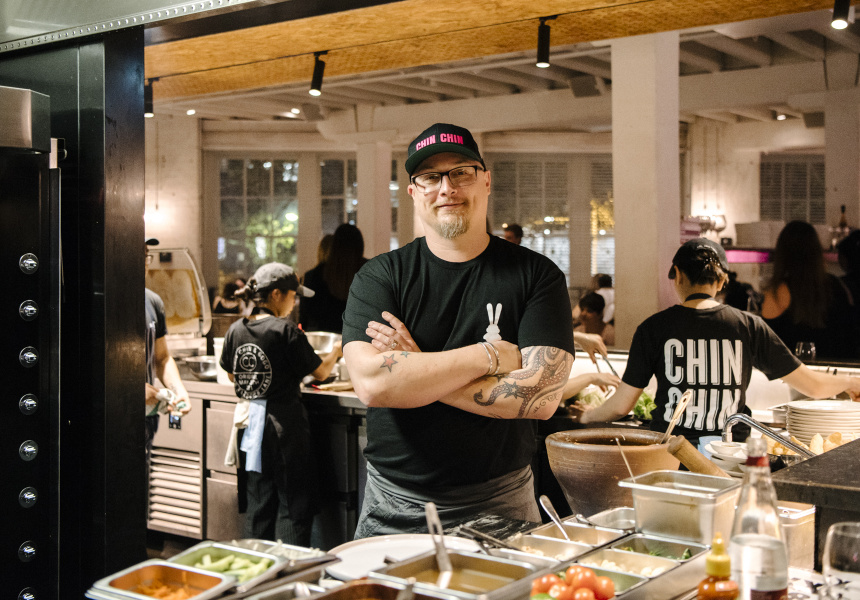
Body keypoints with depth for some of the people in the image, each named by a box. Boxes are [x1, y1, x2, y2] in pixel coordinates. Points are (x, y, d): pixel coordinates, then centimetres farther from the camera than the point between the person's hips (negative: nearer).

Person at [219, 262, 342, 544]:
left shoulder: (235, 330, 3)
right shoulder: (286, 331, -15)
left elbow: (231, 375, 16)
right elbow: (320, 372, -7)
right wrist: (336, 351, 11)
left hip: (252, 423, 6)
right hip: (284, 423, -6)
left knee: (258, 502, 15)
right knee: (294, 503, 3)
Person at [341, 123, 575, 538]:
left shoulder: (537, 274, -3)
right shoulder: (378, 277, -2)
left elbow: (541, 396, -16)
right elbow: (371, 383, -19)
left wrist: (416, 372, -15)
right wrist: (491, 356, -16)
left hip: (499, 504, 0)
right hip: (395, 507, 1)